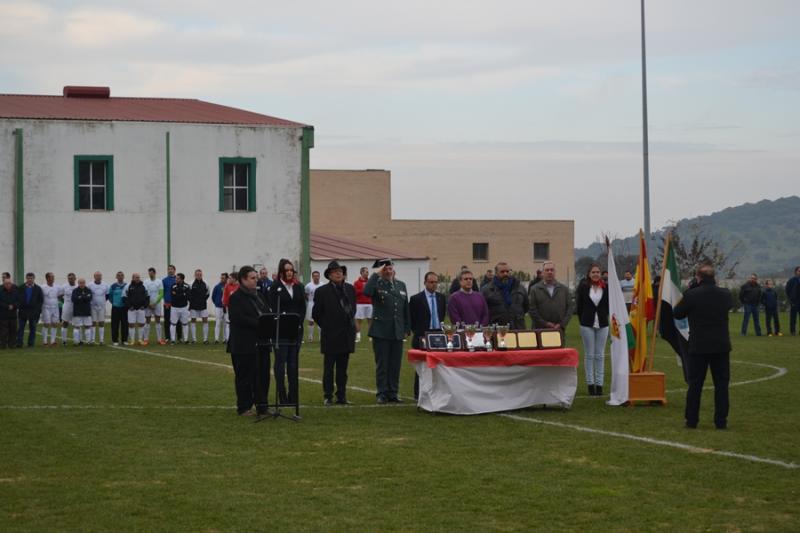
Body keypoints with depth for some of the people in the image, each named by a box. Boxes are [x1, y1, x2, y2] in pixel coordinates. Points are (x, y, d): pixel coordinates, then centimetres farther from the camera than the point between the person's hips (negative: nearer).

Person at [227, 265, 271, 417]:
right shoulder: (236, 298, -7)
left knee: (263, 375, 5)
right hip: (244, 345, -7)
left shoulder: (259, 296, 17)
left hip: (261, 343, 7)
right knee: (245, 376, 0)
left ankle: (262, 407, 11)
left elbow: (267, 313, 17)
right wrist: (259, 323, -22)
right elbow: (238, 319, -19)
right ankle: (244, 408, 7)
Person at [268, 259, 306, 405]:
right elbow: (273, 308, -8)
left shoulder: (298, 287, 10)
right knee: (281, 362, -2)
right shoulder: (275, 287, -3)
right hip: (281, 331, -4)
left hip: (296, 329, 4)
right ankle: (282, 396, 1)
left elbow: (302, 307, 8)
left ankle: (293, 396, 10)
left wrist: (299, 322, -6)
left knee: (293, 363, 7)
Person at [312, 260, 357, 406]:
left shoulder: (350, 289, 7)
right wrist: (326, 327, 4)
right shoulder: (322, 291, -5)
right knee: (329, 368, 1)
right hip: (330, 336, -4)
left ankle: (341, 396, 13)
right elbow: (316, 314, 0)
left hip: (346, 335, 4)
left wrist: (350, 322, 13)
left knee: (342, 368, 9)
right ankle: (328, 397, 6)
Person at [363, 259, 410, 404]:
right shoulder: (377, 284, -3)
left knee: (395, 364, 6)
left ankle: (393, 393, 14)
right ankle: (382, 393, 8)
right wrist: (376, 274, -20)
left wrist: (407, 328, 11)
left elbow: (406, 308, 16)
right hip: (381, 332, -4)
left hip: (397, 332, 4)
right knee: (382, 364, 2)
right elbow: (367, 291, -28)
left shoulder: (401, 285, 13)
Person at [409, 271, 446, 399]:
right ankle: (419, 393, 5)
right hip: (422, 336, -4)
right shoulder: (416, 299, -4)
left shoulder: (441, 297, 10)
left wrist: (441, 328, 10)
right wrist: (418, 334, -3)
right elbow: (411, 319, -1)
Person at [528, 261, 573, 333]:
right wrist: (545, 324, -9)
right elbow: (532, 310, -1)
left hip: (559, 330, 2)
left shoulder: (564, 289, 12)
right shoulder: (534, 289, 5)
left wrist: (562, 324, -5)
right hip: (540, 330, -2)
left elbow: (569, 308, 8)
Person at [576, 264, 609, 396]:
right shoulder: (583, 287, -2)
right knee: (589, 355, 3)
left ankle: (599, 384, 9)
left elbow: (609, 305, 6)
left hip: (602, 324, 1)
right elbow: (579, 305, 3)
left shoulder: (606, 287, -2)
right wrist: (582, 320, 4)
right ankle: (590, 384, 8)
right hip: (587, 324, -1)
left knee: (600, 355, 4)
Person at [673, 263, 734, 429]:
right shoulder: (725, 294, -2)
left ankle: (691, 420, 9)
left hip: (698, 347, -2)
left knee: (695, 384, 7)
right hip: (721, 347, 2)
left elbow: (677, 314, -1)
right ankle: (721, 421, 7)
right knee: (721, 384, 8)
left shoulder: (691, 295, -13)